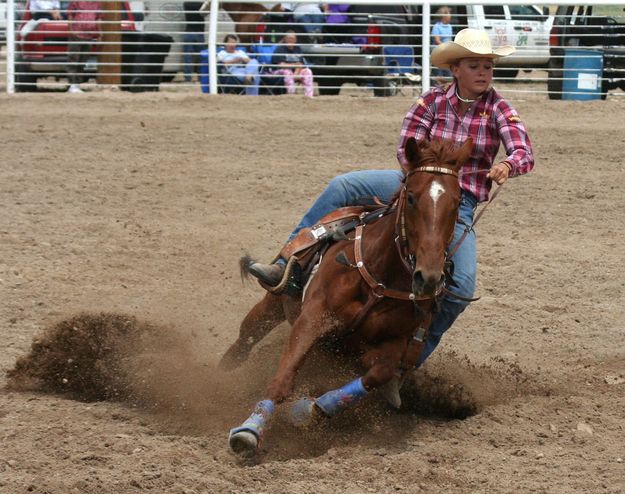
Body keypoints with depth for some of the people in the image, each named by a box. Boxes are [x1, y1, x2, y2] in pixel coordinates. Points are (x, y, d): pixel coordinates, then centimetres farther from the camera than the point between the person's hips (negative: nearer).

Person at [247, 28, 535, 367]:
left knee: (462, 287, -20)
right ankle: (286, 266, -16)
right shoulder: (433, 100, -3)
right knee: (341, 187, -18)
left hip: (460, 205, -1)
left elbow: (525, 154, -21)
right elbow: (406, 151, -4)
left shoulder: (498, 109, -8)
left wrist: (507, 166, -44)